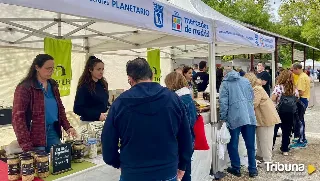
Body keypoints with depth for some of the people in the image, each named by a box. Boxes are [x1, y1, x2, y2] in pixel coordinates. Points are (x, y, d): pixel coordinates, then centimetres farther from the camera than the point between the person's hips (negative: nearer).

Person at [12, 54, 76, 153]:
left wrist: (67, 127, 2)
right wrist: (26, 145, -22)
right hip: (36, 136, -6)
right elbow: (18, 117, -15)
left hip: (53, 133, 6)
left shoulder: (53, 85, 9)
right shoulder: (25, 88, -11)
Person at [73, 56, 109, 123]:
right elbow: (77, 109, -16)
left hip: (103, 121, 6)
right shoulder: (84, 86, -12)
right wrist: (97, 115, -23)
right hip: (89, 121, -5)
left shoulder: (103, 84, 4)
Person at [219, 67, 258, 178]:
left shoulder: (225, 83, 2)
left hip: (235, 118, -4)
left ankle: (236, 169, 17)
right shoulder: (246, 80, 14)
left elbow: (223, 102, -6)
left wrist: (223, 118, -1)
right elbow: (252, 97, 19)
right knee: (250, 145, 12)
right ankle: (252, 169, 17)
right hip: (249, 117, 4)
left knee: (233, 145, 9)